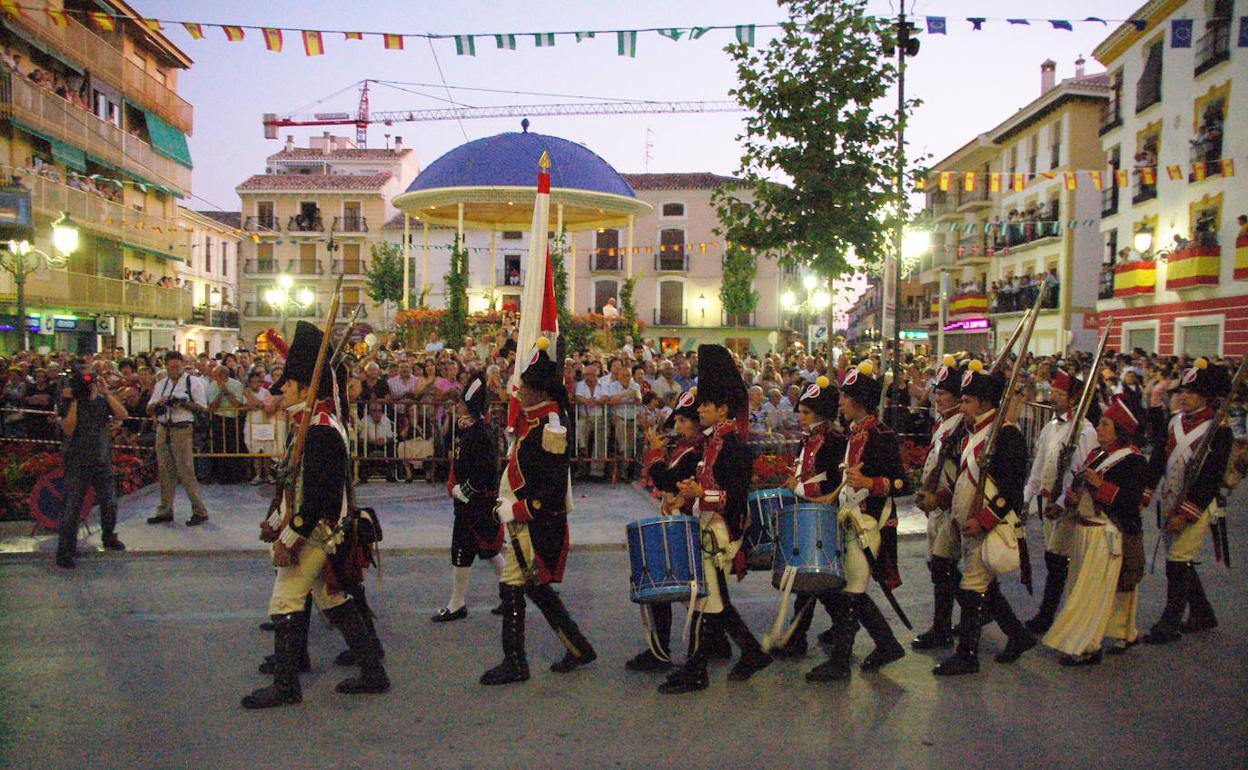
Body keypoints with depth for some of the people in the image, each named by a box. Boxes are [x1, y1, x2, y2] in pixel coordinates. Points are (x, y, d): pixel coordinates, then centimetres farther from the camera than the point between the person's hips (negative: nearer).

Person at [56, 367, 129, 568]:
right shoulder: (69, 403, -4)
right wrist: (74, 402, -19)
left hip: (102, 461, 3)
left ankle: (109, 538, 32)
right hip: (77, 462, -3)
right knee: (72, 508, -3)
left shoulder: (102, 400, 5)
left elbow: (122, 415, -12)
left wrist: (107, 393, -14)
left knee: (110, 503, 9)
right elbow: (68, 429, -18)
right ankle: (65, 552, 4)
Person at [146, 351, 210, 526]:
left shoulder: (193, 382, 1)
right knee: (165, 472, 10)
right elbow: (149, 410, 15)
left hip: (182, 430, -6)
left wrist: (183, 403, -16)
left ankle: (199, 511, -2)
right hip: (163, 430, 6)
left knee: (186, 472, -8)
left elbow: (203, 408, -4)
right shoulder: (160, 385, 17)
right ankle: (165, 511, 18)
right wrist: (158, 403, -6)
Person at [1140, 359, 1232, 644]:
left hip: (1196, 506, -7)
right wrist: (1144, 494, -2)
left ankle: (1169, 625, 5)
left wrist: (1185, 513, -18)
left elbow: (1212, 477, -15)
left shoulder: (1218, 429, -12)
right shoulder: (1174, 422, 7)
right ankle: (1203, 615, 33)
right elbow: (1157, 461, 8)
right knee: (1181, 562, 15)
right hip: (1168, 502, 7)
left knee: (1177, 563, -5)